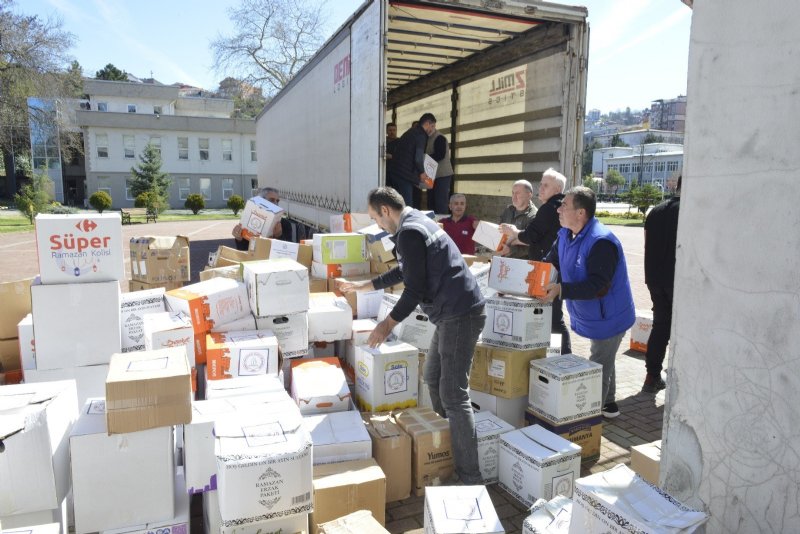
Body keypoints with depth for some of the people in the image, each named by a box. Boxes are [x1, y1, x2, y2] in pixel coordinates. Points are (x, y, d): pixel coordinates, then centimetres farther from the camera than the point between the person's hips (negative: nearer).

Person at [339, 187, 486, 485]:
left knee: (454, 395, -8)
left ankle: (470, 478, -1)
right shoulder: (416, 222, 18)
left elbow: (415, 289, -18)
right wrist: (363, 286, 37)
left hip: (459, 315, -11)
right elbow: (403, 272, 30)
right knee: (433, 378, 20)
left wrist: (388, 324, -11)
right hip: (452, 313, 11)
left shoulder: (409, 232, -14)